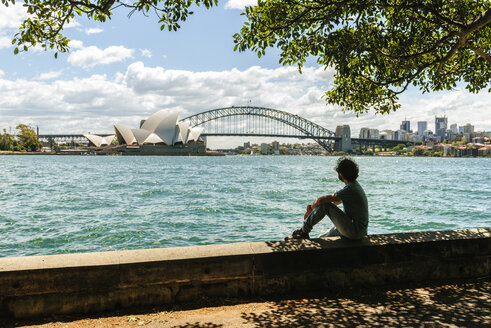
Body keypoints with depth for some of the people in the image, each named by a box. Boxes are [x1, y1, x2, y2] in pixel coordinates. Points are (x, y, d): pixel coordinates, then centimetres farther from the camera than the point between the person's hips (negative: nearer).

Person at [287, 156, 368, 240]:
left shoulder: (350, 189, -20)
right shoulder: (355, 185, 12)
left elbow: (321, 200, -22)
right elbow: (335, 201, 21)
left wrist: (311, 208, -2)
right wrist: (314, 207, 14)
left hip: (355, 231, -10)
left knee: (325, 205, -14)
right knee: (322, 238, 19)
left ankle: (303, 231, -3)